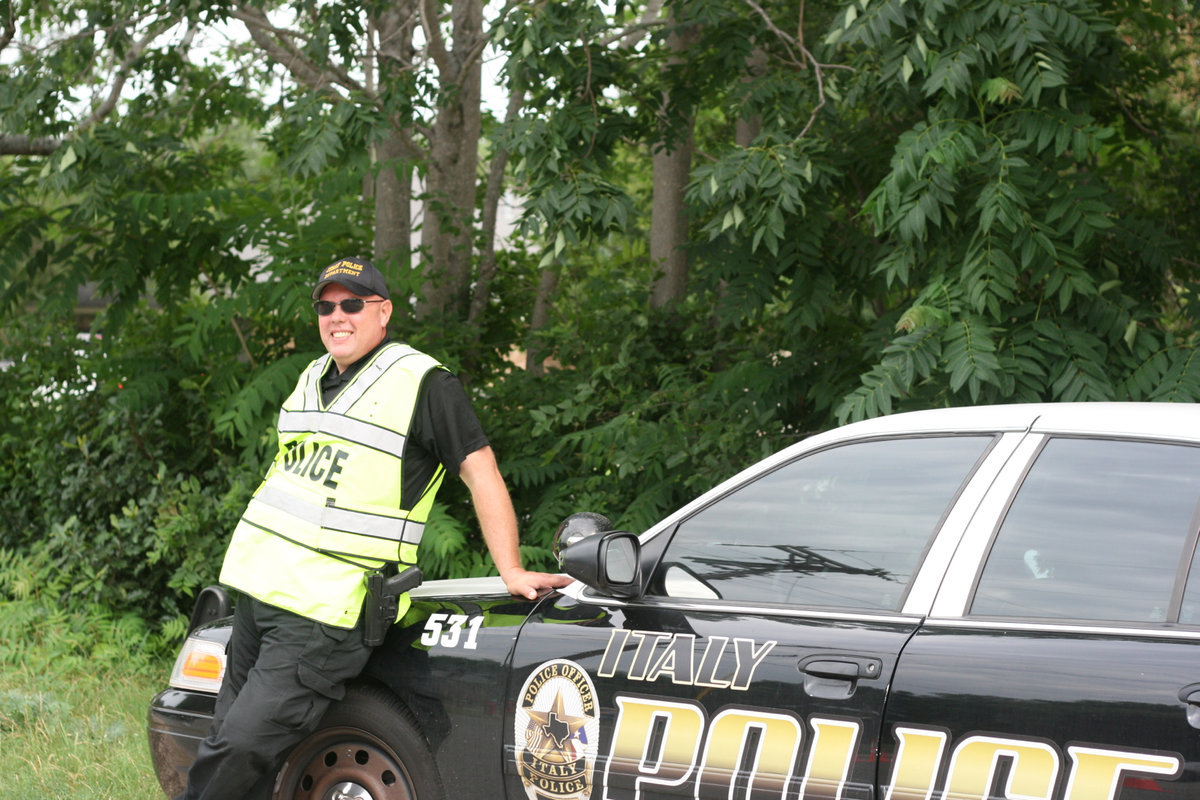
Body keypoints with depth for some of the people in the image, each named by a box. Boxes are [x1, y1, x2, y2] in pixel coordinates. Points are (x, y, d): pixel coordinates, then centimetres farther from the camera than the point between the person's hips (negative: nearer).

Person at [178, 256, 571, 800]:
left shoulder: (420, 383, -7)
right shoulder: (314, 378, 17)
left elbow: (480, 472, -8)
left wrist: (511, 571, -13)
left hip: (323, 611, -8)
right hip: (257, 590, 8)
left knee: (247, 743, -17)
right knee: (225, 739, 8)